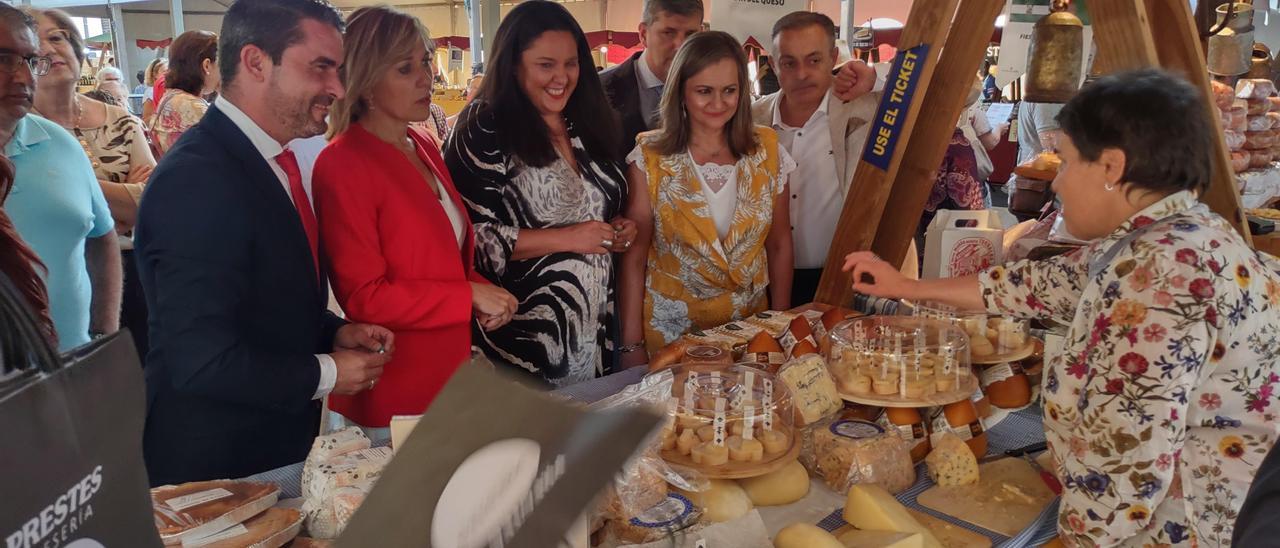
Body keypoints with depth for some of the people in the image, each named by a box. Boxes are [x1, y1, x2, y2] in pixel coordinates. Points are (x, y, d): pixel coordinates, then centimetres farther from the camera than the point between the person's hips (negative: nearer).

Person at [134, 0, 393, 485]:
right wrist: (325, 374, -17)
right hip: (216, 467, -9)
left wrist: (334, 333, -2)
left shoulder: (272, 161, 4)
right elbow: (203, 361, -29)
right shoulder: (196, 178, -25)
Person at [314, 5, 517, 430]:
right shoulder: (342, 165, -17)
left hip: (450, 374, 8)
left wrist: (482, 289, -3)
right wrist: (470, 296, -17)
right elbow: (364, 297, -19)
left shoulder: (425, 149, 8)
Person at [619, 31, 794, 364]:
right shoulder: (649, 158, -10)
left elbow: (780, 246, 6)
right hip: (670, 329, -2)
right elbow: (634, 257, -8)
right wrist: (632, 347, -10)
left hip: (750, 327, 3)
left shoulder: (767, 151, -3)